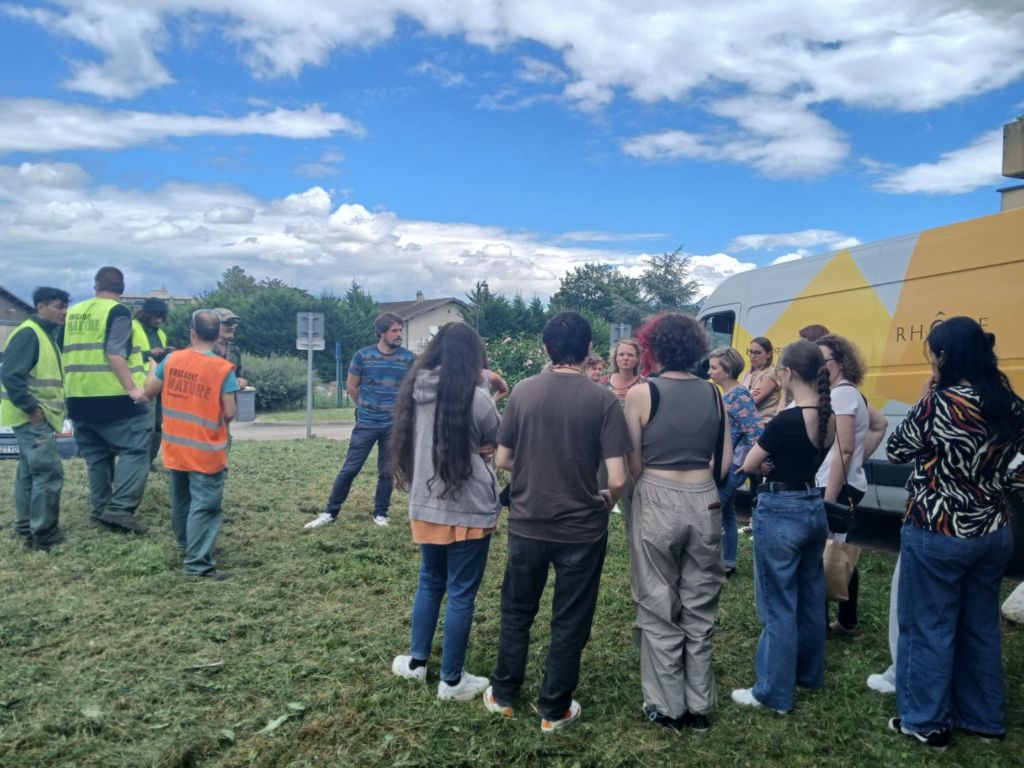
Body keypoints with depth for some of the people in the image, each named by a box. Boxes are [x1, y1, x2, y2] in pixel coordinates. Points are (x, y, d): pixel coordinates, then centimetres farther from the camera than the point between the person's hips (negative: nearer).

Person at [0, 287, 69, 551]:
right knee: (49, 472, -11)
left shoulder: (45, 334, 16)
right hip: (32, 417, -10)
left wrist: (49, 409, 16)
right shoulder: (28, 334, -16)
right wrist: (31, 408, -21)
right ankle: (45, 536, -6)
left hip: (38, 416, 10)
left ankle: (26, 528, 25)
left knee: (30, 472, 15)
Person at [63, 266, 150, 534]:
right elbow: (115, 353, -19)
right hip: (113, 398, -7)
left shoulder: (72, 313, 14)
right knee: (135, 449, -4)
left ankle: (101, 509, 21)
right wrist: (132, 387, -22)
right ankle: (120, 509, -14)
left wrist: (69, 387, 30)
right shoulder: (117, 311, -8)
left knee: (96, 455, 16)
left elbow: (63, 354, 20)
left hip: (79, 398, 7)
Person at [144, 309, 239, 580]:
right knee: (204, 506, -1)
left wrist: (152, 369, 25)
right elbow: (229, 413, -14)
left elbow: (149, 393, 7)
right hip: (206, 452, -5)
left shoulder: (171, 360, -3)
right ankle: (198, 563, -2)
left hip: (176, 448, 5)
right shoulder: (224, 368, -15)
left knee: (181, 500, 22)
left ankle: (186, 544, 41)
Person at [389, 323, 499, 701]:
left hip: (425, 506, 6)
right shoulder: (475, 398, -15)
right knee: (461, 593, 6)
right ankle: (451, 680, 17)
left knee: (429, 582, 22)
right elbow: (496, 445, 3)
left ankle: (416, 661, 33)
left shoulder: (414, 391, 2)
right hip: (468, 509, -6)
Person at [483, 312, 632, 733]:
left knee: (517, 610, 20)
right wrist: (606, 501, 5)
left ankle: (503, 694, 34)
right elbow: (617, 479, -17)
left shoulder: (522, 391, -7)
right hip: (581, 527, -2)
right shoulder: (603, 400, -13)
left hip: (526, 523, 2)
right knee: (569, 621, 14)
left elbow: (502, 460, -1)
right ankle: (554, 709, 27)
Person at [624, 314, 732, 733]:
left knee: (660, 610, 11)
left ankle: (668, 707, 22)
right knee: (699, 610, 16)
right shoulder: (713, 394, 3)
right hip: (705, 503, 4)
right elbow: (725, 458, 6)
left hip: (658, 503, -4)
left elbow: (633, 464, -8)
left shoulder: (642, 393, -10)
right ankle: (699, 706, 27)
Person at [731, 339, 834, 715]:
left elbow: (748, 465, -10)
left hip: (780, 513, -8)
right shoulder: (829, 416, 1)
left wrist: (764, 448, 7)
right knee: (810, 598, 20)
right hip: (813, 508, 8)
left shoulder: (786, 420, -21)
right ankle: (809, 673, 36)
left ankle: (775, 692, 11)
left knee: (778, 605, 1)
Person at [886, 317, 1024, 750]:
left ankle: (926, 723, 20)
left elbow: (896, 451, -7)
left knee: (929, 629, 8)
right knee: (981, 627, 19)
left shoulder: (940, 403, -20)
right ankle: (983, 719, 33)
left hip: (938, 535, -7)